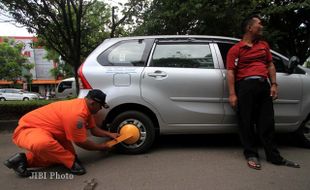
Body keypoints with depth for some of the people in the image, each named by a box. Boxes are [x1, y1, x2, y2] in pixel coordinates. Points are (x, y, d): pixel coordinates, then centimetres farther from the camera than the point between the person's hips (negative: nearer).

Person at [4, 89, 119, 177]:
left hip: (45, 129, 10)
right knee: (43, 143, -43)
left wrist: (109, 134, 5)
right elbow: (81, 142, -18)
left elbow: (94, 129, 14)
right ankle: (71, 161, -17)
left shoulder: (85, 105, -1)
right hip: (28, 129, -10)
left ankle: (26, 159, 11)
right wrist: (102, 147, -5)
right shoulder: (76, 114, -32)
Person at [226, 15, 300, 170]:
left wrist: (274, 84, 10)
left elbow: (270, 65, 22)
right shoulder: (236, 49, 2)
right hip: (246, 85, -5)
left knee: (267, 122, 7)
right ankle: (251, 155, 12)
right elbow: (231, 72, -6)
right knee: (247, 123, -1)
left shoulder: (264, 45, 22)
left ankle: (274, 156, 16)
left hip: (264, 84, 5)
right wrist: (232, 94, -14)